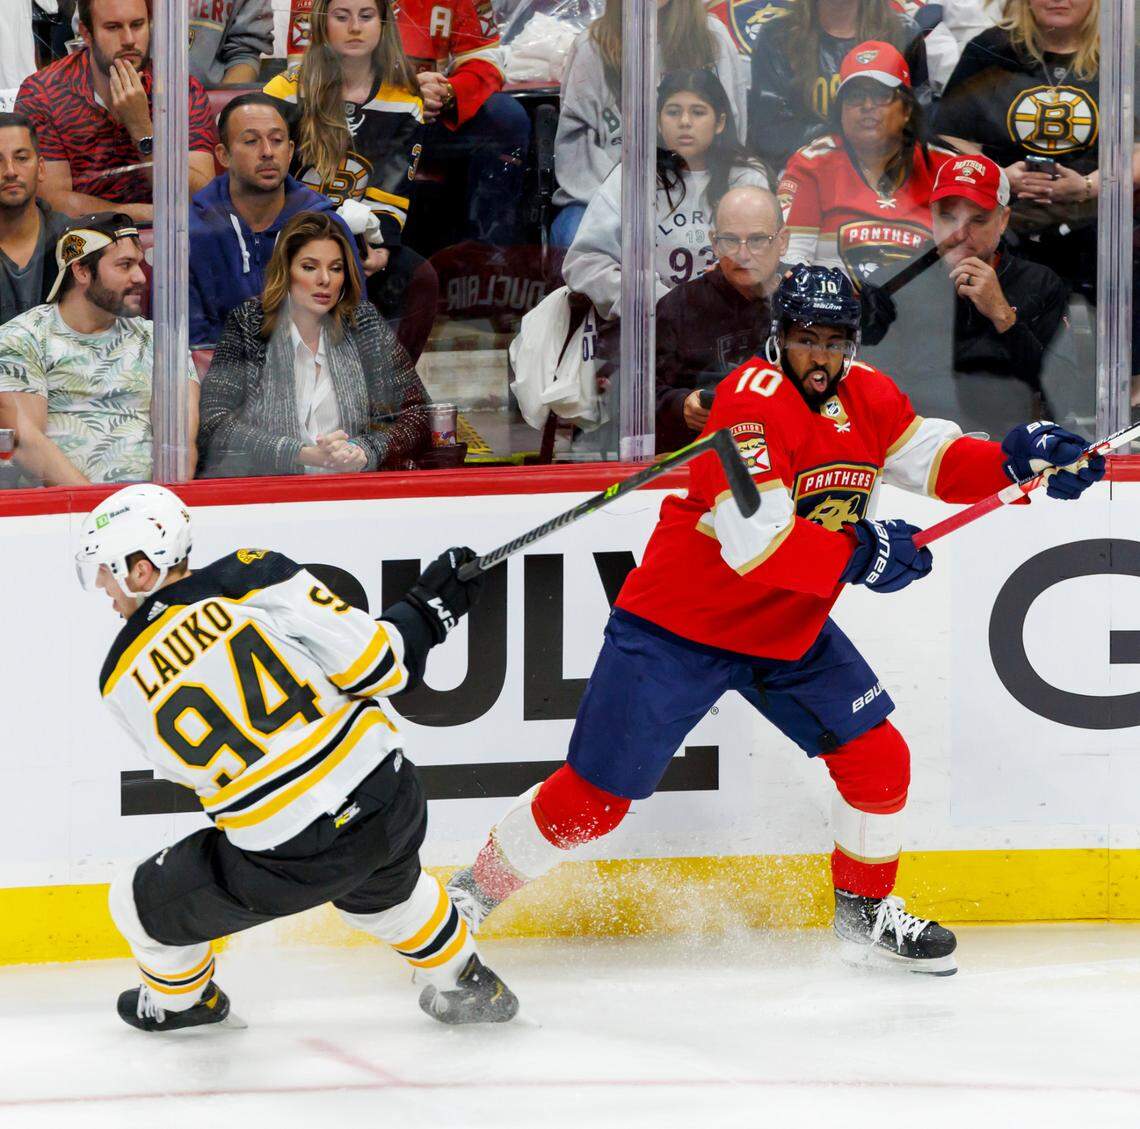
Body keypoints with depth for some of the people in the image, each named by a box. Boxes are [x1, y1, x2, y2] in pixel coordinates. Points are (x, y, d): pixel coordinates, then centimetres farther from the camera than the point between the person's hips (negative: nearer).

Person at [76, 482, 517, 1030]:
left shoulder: (122, 684, 0)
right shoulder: (252, 578, -6)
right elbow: (375, 663, -11)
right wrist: (428, 608, 8)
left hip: (292, 862, -2)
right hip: (392, 801, 2)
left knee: (141, 901, 23)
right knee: (384, 886, 39)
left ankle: (179, 1002, 48)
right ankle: (467, 985, 52)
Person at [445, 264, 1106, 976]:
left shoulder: (866, 397, 0)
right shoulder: (754, 397, -24)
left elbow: (937, 460, 3)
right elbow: (753, 543, -31)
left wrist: (1016, 459, -14)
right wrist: (858, 555, -30)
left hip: (791, 633, 7)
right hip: (678, 625, -7)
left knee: (879, 759, 2)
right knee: (595, 798, -5)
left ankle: (866, 914, 21)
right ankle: (476, 892, 12)